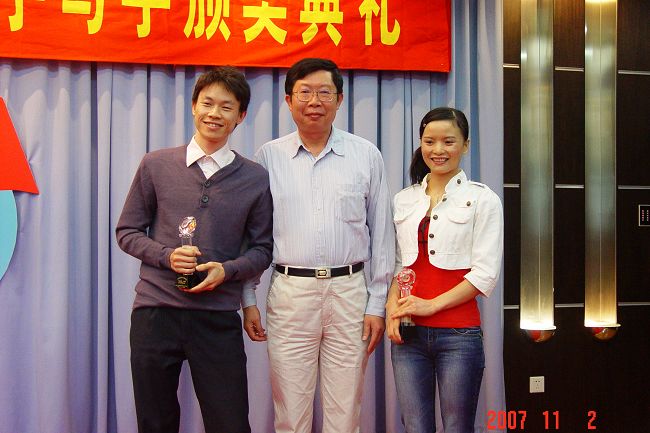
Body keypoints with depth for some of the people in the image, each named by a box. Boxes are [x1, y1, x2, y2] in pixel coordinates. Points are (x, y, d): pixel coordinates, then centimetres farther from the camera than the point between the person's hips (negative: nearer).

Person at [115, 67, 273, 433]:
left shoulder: (255, 178, 4)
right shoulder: (156, 165, 5)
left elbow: (262, 248, 7)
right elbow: (127, 232, 8)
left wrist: (227, 270, -12)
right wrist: (166, 255, -10)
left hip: (219, 316, 0)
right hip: (155, 310, 1)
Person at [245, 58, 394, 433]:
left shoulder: (366, 155, 4)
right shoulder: (269, 156, 5)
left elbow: (382, 234, 6)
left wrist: (377, 304, 3)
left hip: (349, 292, 0)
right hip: (289, 293, 0)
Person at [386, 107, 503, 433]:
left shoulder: (482, 199, -1)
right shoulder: (404, 200, 12)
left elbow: (485, 274, -7)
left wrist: (431, 305, -15)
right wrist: (392, 306, -4)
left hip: (459, 333, -3)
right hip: (408, 333, 4)